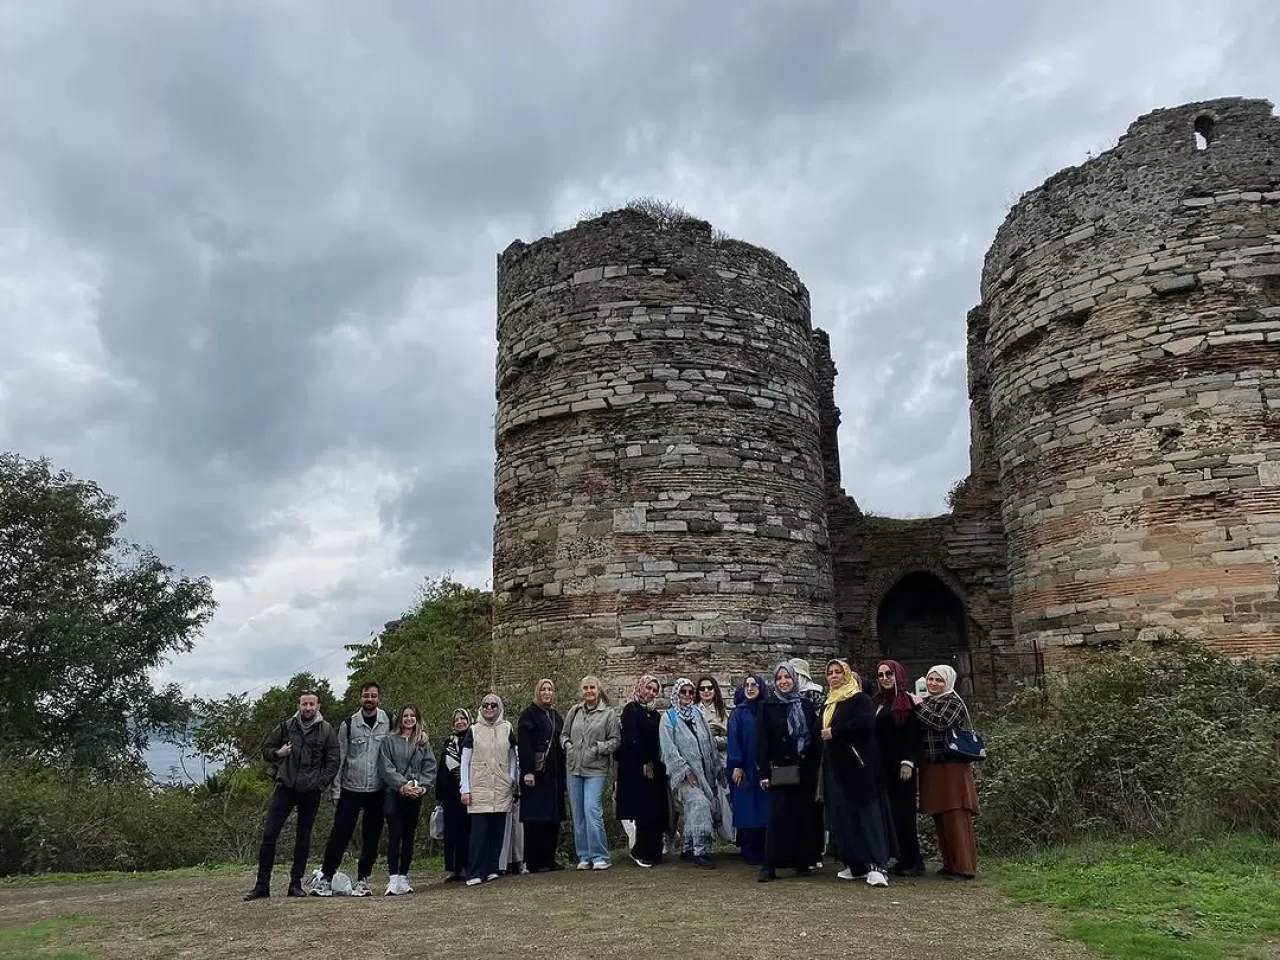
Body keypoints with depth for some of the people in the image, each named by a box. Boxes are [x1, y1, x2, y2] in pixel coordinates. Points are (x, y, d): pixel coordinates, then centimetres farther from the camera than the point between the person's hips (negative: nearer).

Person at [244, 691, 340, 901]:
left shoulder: (326, 731, 1)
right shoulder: (287, 726, 5)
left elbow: (332, 762, 2)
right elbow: (266, 749, 14)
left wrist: (320, 783, -8)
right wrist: (277, 753, -7)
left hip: (310, 791, -1)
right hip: (285, 788, 1)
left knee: (303, 838, 7)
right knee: (269, 834, -4)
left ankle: (296, 883, 17)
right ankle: (262, 885, 3)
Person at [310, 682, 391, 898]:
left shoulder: (389, 722, 0)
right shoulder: (349, 724, -1)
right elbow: (339, 758, 1)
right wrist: (335, 789, -2)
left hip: (377, 790, 1)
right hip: (351, 788, -1)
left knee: (371, 837, 6)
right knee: (340, 834, -1)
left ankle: (362, 880, 18)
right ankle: (325, 877, 12)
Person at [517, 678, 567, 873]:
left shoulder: (556, 716, 17)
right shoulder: (529, 714, -2)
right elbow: (523, 744, -11)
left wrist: (564, 773, 15)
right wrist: (527, 771, -19)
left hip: (554, 773, 7)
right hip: (536, 772, -6)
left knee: (553, 817, 6)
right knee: (535, 817, -4)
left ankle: (549, 859, 14)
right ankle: (534, 862, 2)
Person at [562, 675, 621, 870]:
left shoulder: (608, 713, -1)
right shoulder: (574, 711, 10)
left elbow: (615, 740, -1)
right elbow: (564, 734, 19)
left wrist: (599, 748, -13)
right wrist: (568, 745, 0)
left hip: (596, 770, -5)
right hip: (574, 769, 5)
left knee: (592, 811, -14)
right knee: (578, 814, 8)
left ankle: (600, 856, -4)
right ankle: (584, 856, 18)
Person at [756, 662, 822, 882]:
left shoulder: (806, 705, 9)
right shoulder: (768, 707, 3)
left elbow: (816, 737, 8)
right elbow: (762, 741, 0)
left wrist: (818, 767, 1)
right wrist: (762, 772, -6)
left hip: (805, 770, 2)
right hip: (780, 770, -2)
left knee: (804, 816, 4)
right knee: (777, 816, -5)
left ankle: (802, 861, 16)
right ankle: (769, 865, -2)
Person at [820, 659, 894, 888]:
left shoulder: (860, 699, -5)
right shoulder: (828, 704, 18)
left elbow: (865, 722, -22)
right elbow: (823, 731, 26)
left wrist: (835, 732, -16)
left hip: (858, 765, -7)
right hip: (835, 767, 8)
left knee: (866, 813, -10)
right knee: (843, 816, 6)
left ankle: (877, 865, -12)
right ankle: (854, 864, 13)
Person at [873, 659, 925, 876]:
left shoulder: (907, 700, -5)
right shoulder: (877, 702, 15)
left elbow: (913, 734, -11)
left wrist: (908, 762, -18)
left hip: (901, 765, -7)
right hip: (882, 766, 7)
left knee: (903, 812, -5)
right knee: (890, 812, 6)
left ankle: (913, 861, 2)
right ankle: (904, 859, 13)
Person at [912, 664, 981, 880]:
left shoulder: (953, 702, -5)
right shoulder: (925, 702, 17)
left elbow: (941, 723, -22)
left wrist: (919, 706, -13)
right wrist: (918, 706, 0)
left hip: (951, 769, -7)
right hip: (931, 769, 7)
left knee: (955, 818, -7)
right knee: (939, 819, 10)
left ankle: (964, 867, -3)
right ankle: (950, 864, 19)